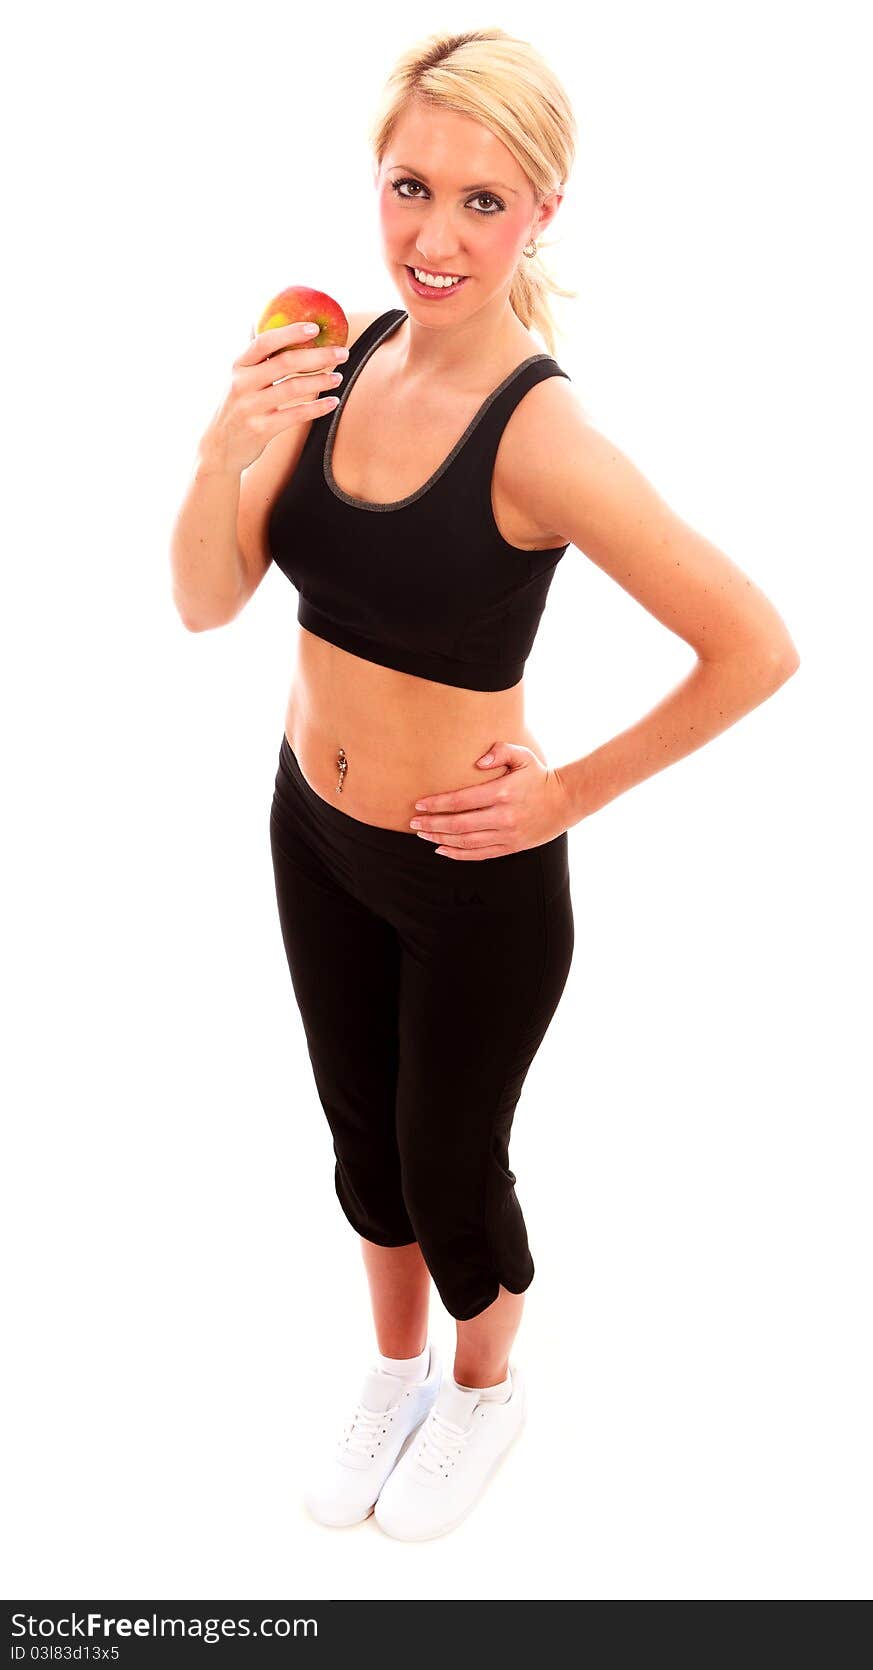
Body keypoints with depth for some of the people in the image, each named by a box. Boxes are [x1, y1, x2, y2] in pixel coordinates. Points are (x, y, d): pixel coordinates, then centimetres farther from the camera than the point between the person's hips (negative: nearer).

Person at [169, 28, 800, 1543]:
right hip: (312, 836, 6)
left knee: (449, 1168, 17)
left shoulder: (539, 436, -26)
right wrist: (224, 452, -26)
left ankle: (483, 1391, 49)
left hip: (475, 879, -5)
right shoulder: (345, 361, -8)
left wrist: (575, 790, -16)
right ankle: (393, 1372, 53)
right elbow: (206, 603, -7)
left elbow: (756, 647, -24)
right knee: (361, 1139, 24)